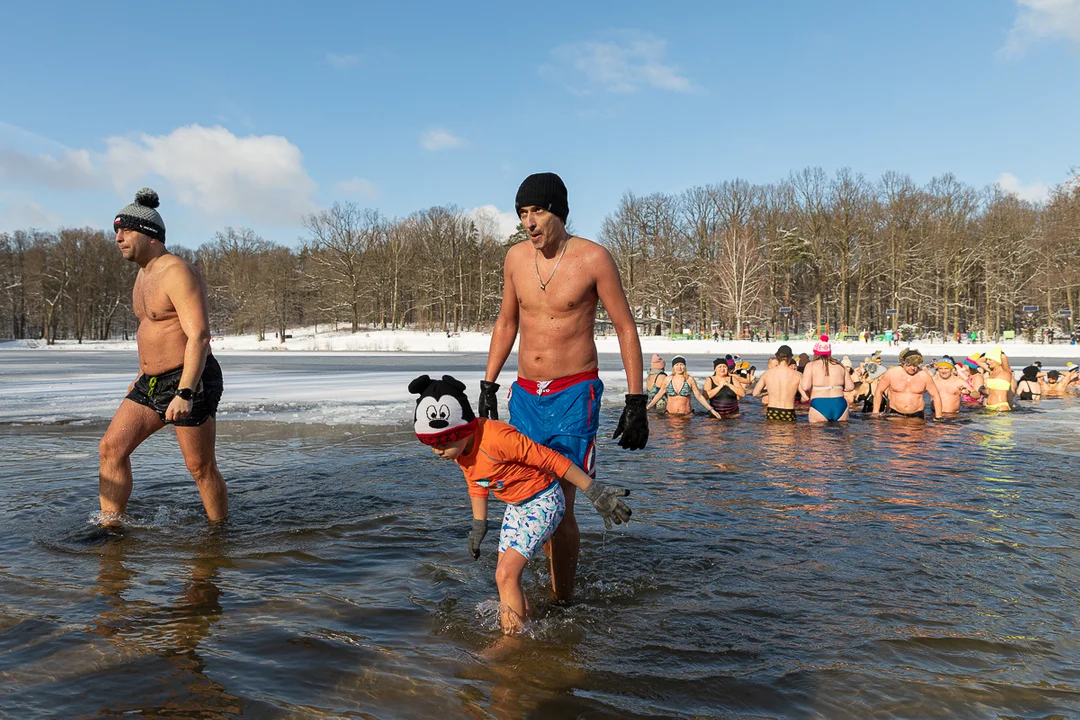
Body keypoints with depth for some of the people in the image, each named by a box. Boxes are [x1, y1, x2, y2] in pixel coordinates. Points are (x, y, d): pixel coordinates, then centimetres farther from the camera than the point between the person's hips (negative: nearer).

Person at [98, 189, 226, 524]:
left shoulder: (178, 273, -16)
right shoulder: (145, 274, 14)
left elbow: (199, 336, -24)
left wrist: (184, 393, -31)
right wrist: (144, 374, 30)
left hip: (190, 382, -9)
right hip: (152, 383, 9)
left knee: (201, 468, 0)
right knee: (111, 449, 2)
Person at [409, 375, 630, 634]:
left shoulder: (497, 438, -34)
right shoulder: (458, 446, -7)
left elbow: (551, 459, -28)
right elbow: (477, 484, 12)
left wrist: (595, 493, -24)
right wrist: (479, 525, 14)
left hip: (543, 501, -9)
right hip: (516, 506, 9)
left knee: (505, 574, -14)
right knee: (508, 576, 8)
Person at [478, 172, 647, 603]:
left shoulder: (593, 258, -10)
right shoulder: (516, 258, 5)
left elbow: (626, 329, -5)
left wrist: (636, 402, -9)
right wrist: (488, 385, 14)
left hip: (574, 395, -5)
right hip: (525, 394, 5)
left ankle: (563, 603, 9)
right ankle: (556, 582, 30)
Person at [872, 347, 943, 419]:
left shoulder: (924, 376, -2)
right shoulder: (891, 373, -3)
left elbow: (935, 396, 7)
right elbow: (879, 391, 8)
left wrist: (938, 418, 3)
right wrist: (876, 412, 6)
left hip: (917, 415, 0)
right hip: (895, 414, 0)